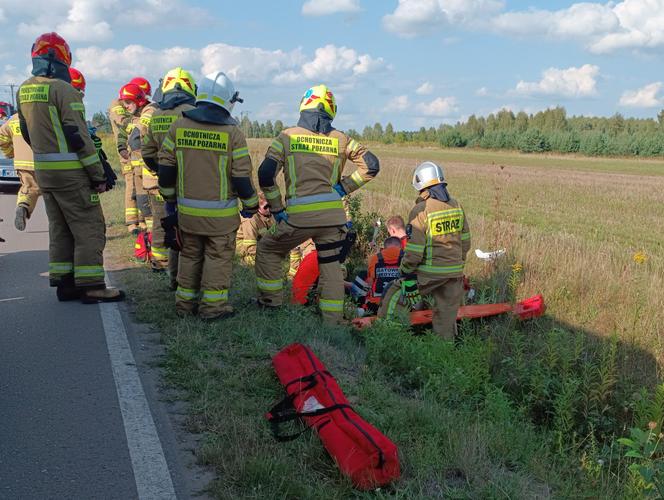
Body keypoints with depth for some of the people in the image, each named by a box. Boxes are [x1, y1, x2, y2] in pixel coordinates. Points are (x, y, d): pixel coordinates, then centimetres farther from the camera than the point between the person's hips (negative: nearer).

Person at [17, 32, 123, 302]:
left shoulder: (25, 90, 10)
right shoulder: (63, 89, -15)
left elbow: (27, 133, 18)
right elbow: (78, 137, -17)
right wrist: (98, 175, -12)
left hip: (42, 170, 8)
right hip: (70, 171, -8)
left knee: (59, 227, 15)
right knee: (89, 227, -2)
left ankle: (64, 283, 19)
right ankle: (91, 287, -1)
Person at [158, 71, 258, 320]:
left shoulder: (178, 126, 0)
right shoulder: (233, 133, -10)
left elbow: (165, 167, 4)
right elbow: (242, 176, -9)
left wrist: (169, 197, 19)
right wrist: (250, 205, 6)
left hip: (187, 209, 4)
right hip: (221, 212, -4)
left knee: (190, 255, 17)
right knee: (218, 257, 7)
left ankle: (186, 302, 24)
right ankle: (213, 306, 9)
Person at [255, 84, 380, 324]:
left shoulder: (287, 136, 5)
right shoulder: (340, 139, 10)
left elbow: (266, 174, -4)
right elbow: (371, 166, 5)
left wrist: (277, 209, 5)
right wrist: (344, 187, 11)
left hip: (299, 216, -2)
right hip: (333, 214, 2)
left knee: (268, 250, 21)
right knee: (331, 267, 16)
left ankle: (271, 303, 24)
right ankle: (332, 322, 17)